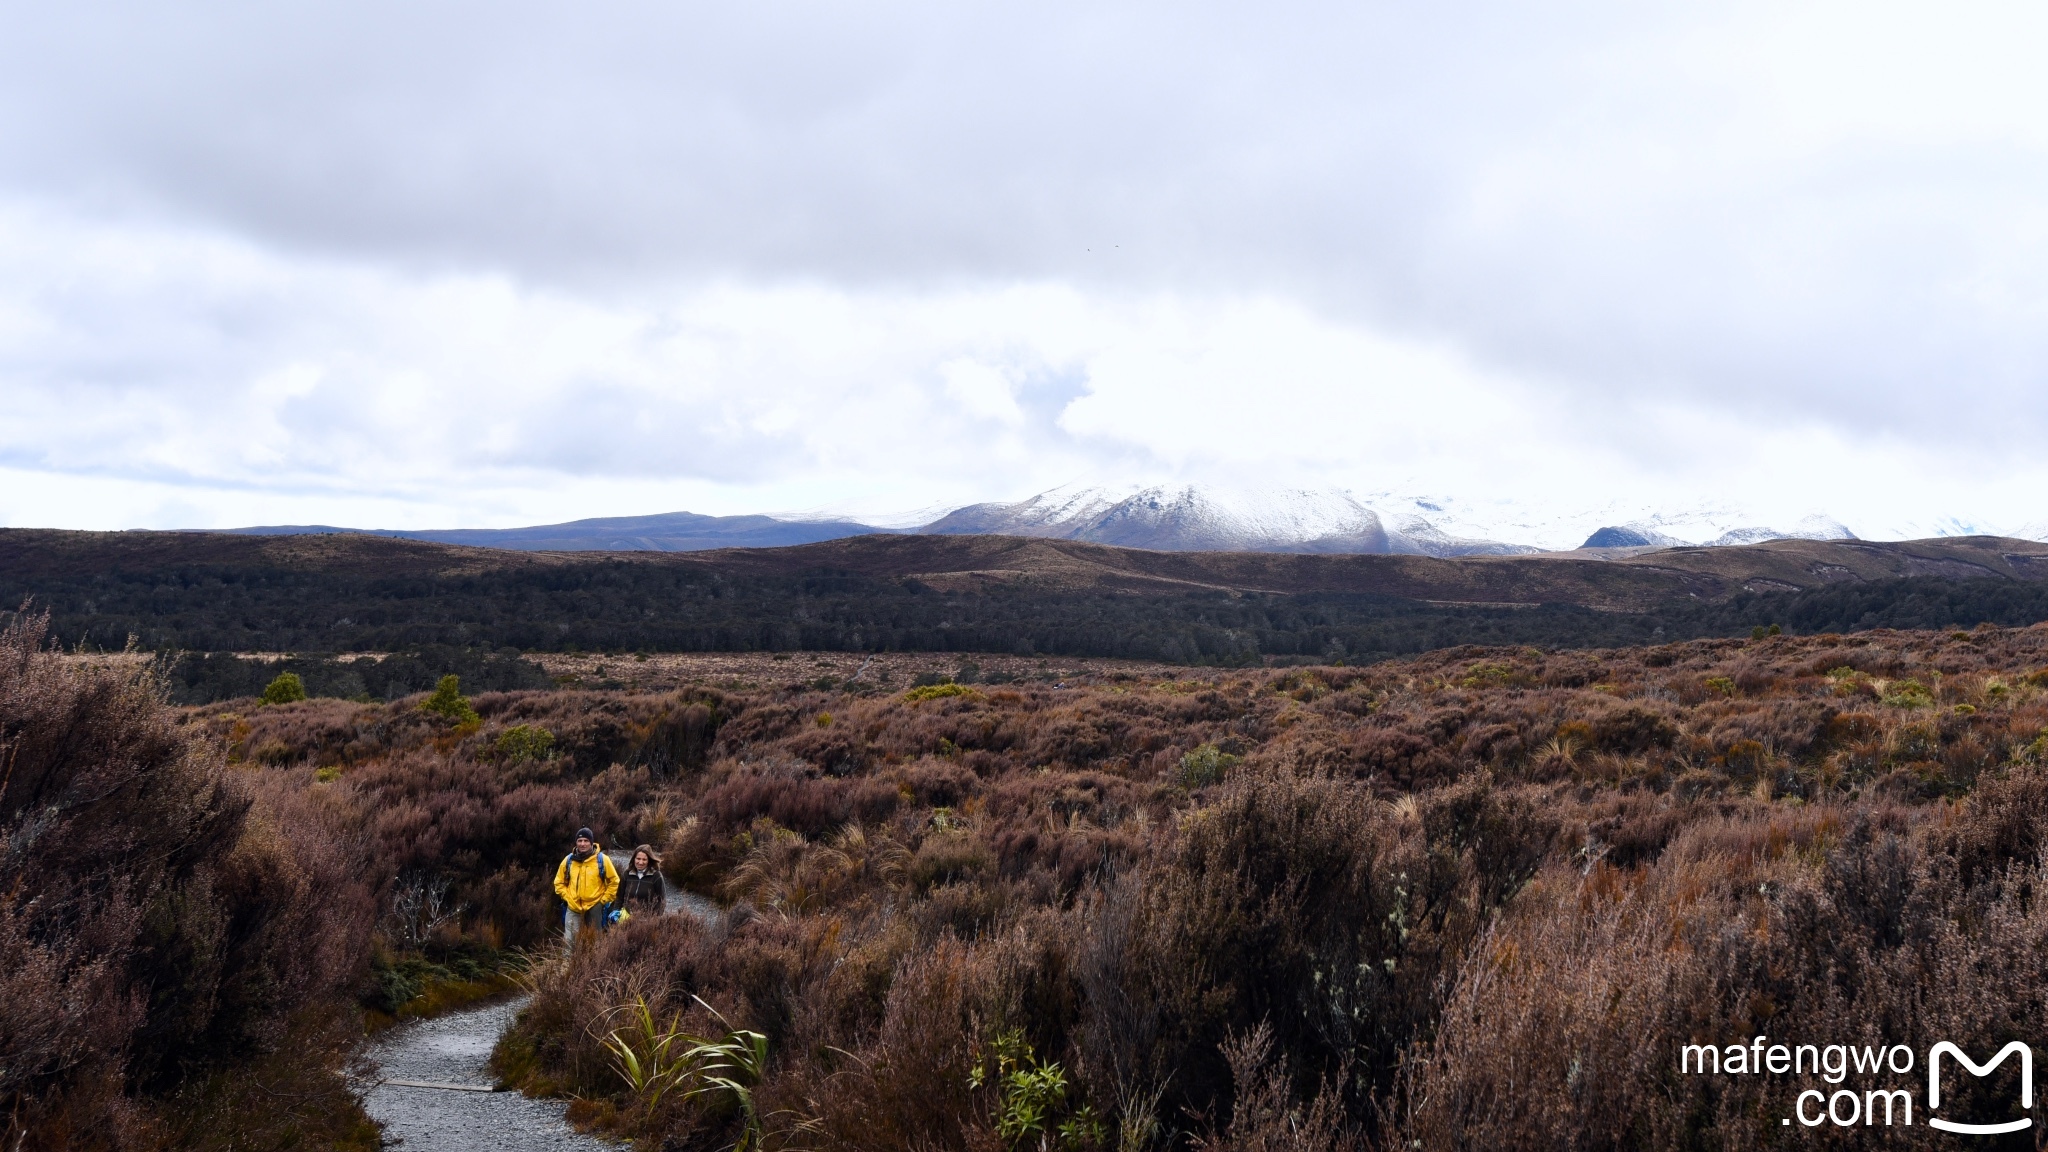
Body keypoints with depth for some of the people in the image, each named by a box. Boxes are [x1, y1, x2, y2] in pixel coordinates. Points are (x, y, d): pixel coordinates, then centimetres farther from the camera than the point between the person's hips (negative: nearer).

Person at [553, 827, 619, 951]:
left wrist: (604, 900, -3)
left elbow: (614, 881, 2)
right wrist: (567, 897, 2)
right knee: (570, 941, 1)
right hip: (573, 908, 2)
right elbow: (559, 882, 15)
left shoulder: (601, 860, -4)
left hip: (595, 907, -2)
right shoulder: (569, 860, 3)